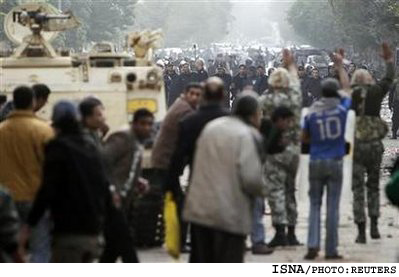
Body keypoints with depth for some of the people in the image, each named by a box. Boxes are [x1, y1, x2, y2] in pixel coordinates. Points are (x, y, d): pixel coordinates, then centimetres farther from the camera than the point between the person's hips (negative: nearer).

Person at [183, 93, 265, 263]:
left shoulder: (211, 127, 12)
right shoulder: (248, 135, -12)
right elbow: (251, 178, -19)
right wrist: (260, 190, 2)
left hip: (198, 210, 7)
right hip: (230, 216, -7)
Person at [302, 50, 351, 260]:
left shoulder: (312, 112, -4)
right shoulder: (342, 108, -6)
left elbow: (304, 138, 4)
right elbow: (347, 88, 14)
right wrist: (340, 66, 23)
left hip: (316, 162, 1)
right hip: (335, 163, -1)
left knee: (315, 205, 9)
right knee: (333, 206, 3)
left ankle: (312, 245, -3)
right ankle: (331, 249, 4)